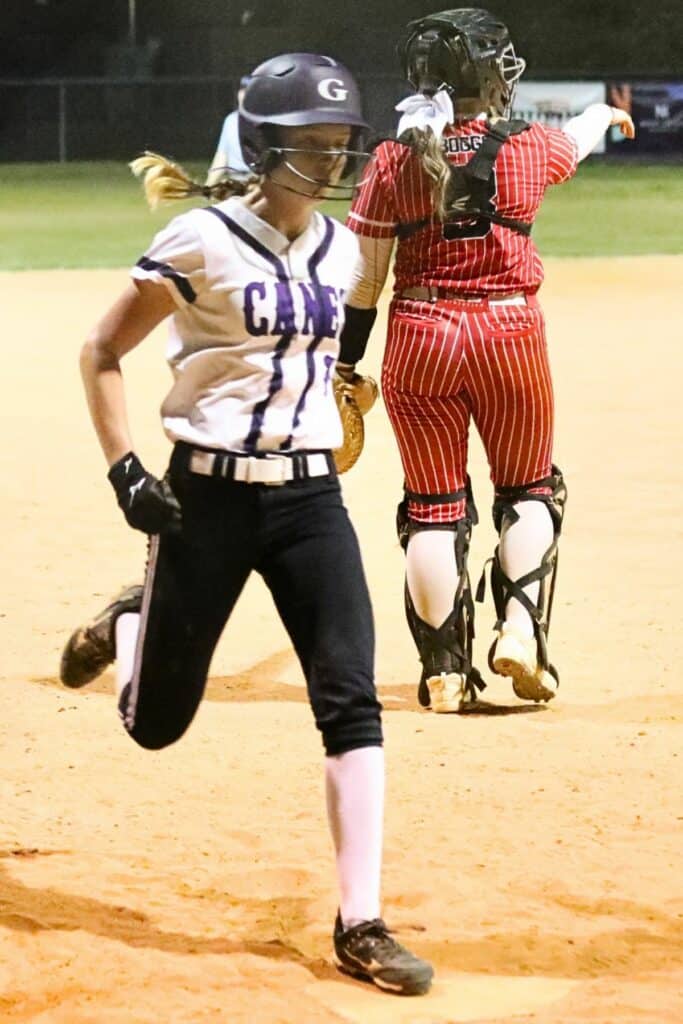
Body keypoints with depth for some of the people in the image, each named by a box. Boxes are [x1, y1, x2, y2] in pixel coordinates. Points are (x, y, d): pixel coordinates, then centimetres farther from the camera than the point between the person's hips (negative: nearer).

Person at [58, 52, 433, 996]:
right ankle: (127, 628, 43)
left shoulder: (339, 249, 6)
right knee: (157, 722, 7)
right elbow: (101, 354, -5)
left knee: (353, 702, -10)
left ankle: (360, 925, -6)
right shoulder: (203, 243, -11)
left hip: (311, 497, 4)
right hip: (210, 495, -4)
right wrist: (126, 471, -13)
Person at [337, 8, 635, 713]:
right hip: (509, 336, -1)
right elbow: (576, 139, 20)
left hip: (419, 340, 1)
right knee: (529, 489, 18)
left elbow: (365, 278, -2)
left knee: (434, 508, 9)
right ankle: (521, 626, -1)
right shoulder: (527, 150, -5)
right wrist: (607, 114, 43)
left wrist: (345, 364, 8)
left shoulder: (393, 162, -5)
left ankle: (445, 673, 9)